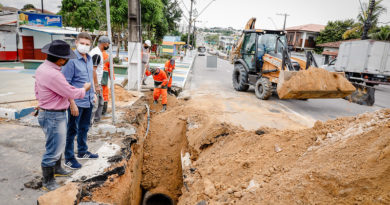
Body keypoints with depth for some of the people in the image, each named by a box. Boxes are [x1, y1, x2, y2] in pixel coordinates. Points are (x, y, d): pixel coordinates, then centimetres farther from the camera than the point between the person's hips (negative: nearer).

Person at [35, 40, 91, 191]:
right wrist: (85, 89, -4)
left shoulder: (42, 68, 4)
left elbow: (37, 90, 16)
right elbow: (71, 93, -22)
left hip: (45, 111, 10)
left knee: (58, 144, 26)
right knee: (53, 149, 3)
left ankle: (57, 169, 45)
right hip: (53, 116, -10)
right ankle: (48, 182, 19)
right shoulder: (53, 74, -28)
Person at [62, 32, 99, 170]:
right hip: (77, 102, -7)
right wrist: (72, 104, -19)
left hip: (88, 101, 8)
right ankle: (69, 158, 20)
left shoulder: (89, 59, 8)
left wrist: (93, 94, 18)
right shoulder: (72, 60, -16)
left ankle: (82, 152, 37)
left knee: (84, 128, 20)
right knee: (72, 130, 5)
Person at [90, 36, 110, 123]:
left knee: (100, 102, 19)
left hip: (97, 82, 11)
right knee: (94, 104, -5)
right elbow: (93, 70, -23)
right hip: (95, 83, -11)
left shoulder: (97, 52, 13)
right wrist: (96, 85, -22)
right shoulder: (97, 54, -18)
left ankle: (96, 119, 31)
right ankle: (88, 123, 4)